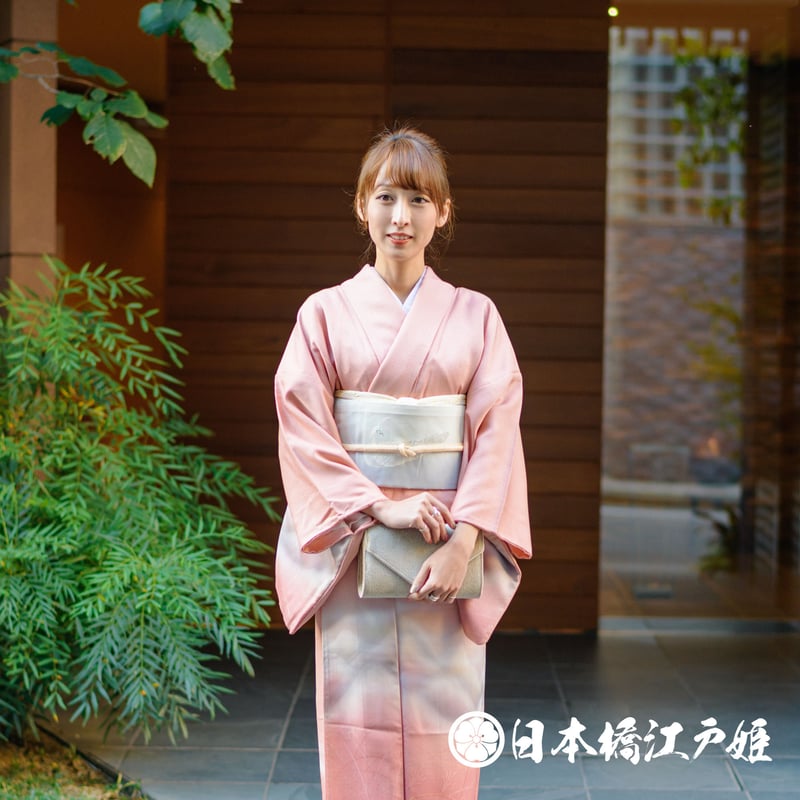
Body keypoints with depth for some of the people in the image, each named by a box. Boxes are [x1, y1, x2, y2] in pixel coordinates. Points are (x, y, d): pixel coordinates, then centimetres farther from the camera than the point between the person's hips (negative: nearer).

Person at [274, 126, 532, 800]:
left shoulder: (475, 316, 5)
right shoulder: (325, 313, 4)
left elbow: (497, 429, -2)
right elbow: (304, 428, -3)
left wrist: (462, 541, -13)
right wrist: (379, 506, -15)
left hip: (450, 549, 1)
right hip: (352, 549, 0)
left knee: (442, 733, 3)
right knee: (358, 730, 2)